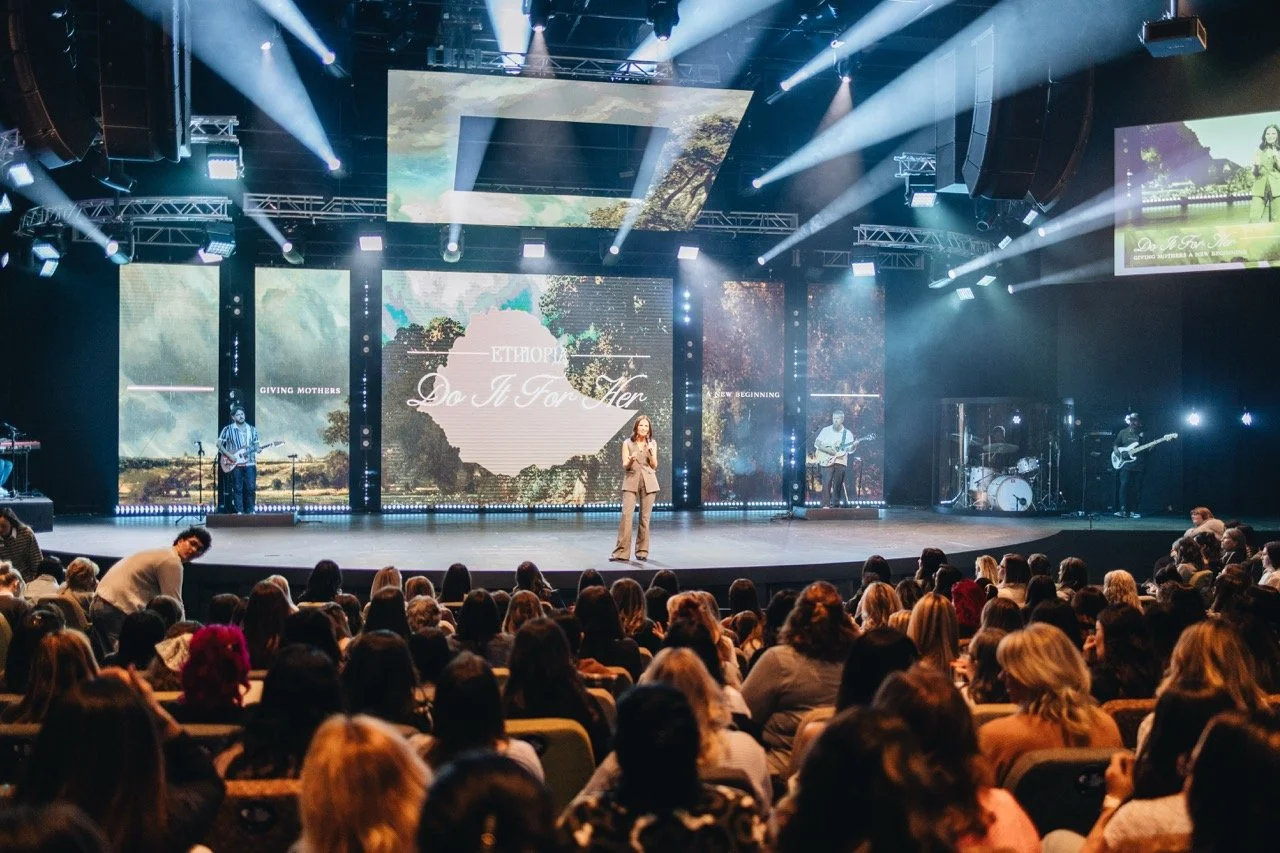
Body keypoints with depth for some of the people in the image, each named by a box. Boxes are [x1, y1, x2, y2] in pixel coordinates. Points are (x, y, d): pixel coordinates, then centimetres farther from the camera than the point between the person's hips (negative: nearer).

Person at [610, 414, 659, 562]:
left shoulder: (652, 443, 9)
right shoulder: (627, 443, 3)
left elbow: (654, 466, 5)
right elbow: (625, 466, -1)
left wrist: (651, 452, -11)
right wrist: (631, 460, -23)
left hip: (648, 483, 2)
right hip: (631, 482, -2)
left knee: (645, 517, 2)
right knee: (626, 514, -14)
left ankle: (642, 551, 12)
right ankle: (621, 552, -13)